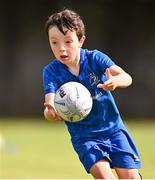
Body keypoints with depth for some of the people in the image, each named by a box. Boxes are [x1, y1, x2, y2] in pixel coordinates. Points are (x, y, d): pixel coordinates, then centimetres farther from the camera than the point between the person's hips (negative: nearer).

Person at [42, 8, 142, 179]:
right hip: (83, 135, -1)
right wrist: (51, 112, -47)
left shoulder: (94, 58, -10)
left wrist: (115, 81, -46)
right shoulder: (51, 71, -10)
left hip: (113, 128, 1)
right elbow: (50, 105, -21)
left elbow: (126, 78, -22)